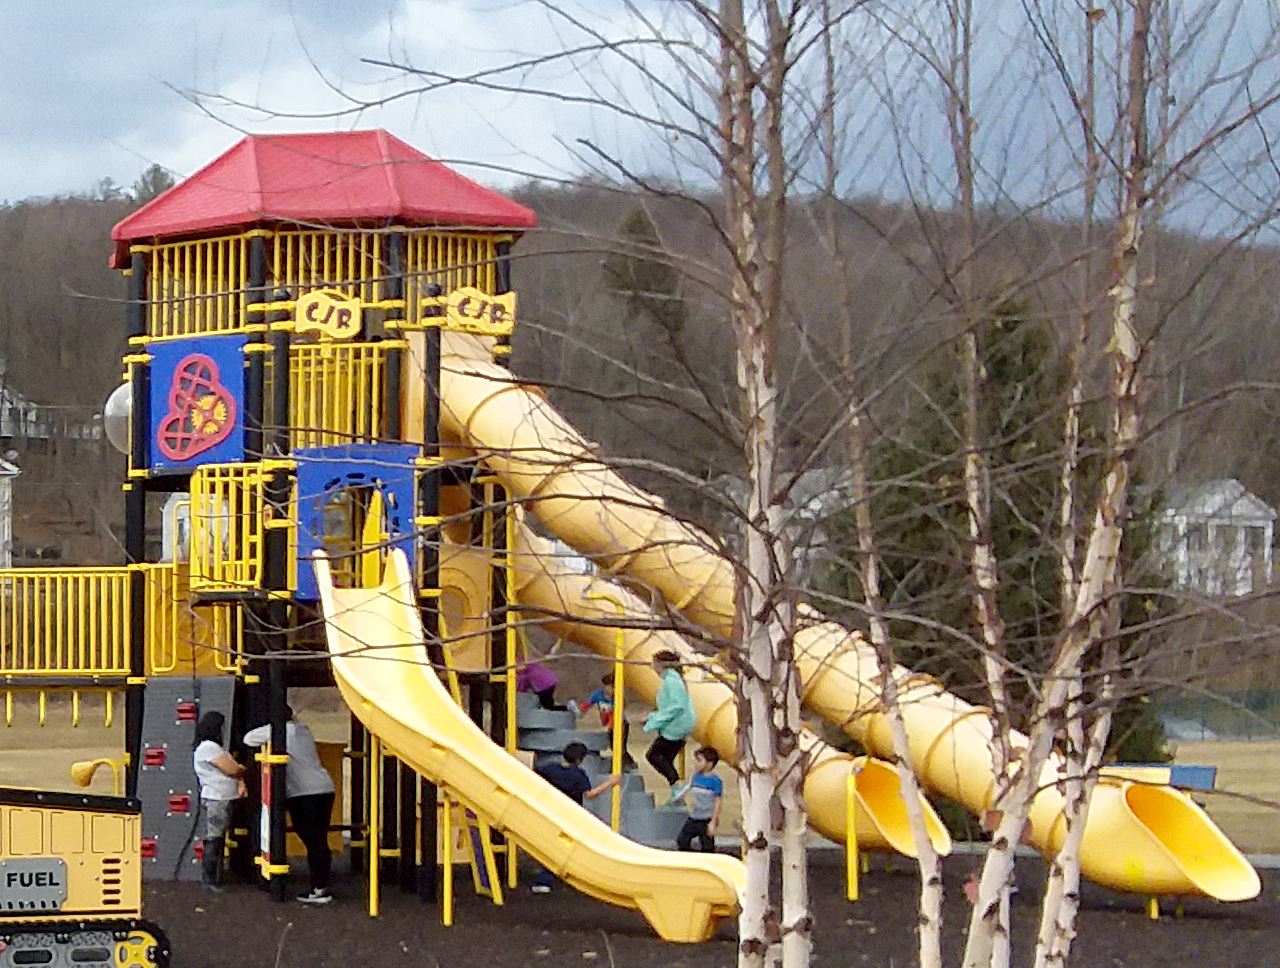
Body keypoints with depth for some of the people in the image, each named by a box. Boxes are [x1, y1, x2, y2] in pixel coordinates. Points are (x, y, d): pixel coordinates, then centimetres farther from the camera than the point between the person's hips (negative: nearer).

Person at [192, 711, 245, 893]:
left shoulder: (216, 747, 20)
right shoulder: (208, 747, -12)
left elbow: (235, 769, 17)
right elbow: (231, 769, -16)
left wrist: (241, 782, -3)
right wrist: (242, 769, 5)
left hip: (224, 800, 10)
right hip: (215, 801, -10)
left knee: (219, 840, 10)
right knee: (213, 841, -9)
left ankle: (215, 879, 13)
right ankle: (210, 880, -8)